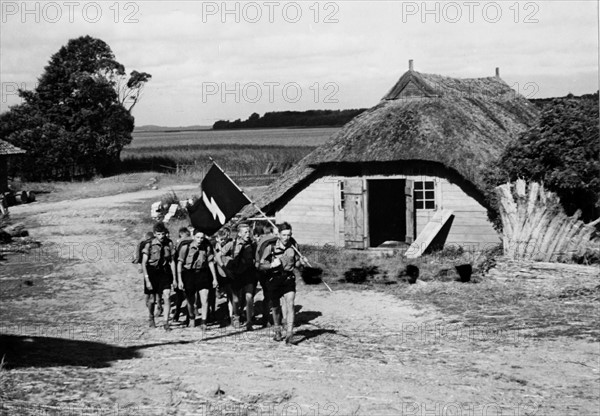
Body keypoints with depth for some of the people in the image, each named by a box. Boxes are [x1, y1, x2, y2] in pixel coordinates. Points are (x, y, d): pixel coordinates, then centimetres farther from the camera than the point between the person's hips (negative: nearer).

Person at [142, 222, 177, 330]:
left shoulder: (169, 243, -5)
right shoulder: (149, 245, -14)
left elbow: (172, 261, 2)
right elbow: (144, 263, -12)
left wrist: (175, 278, 1)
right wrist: (147, 280, -17)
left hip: (165, 272, 2)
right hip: (152, 272, -2)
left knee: (167, 297, -12)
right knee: (152, 299, 7)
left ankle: (166, 322, -6)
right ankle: (151, 318, 36)